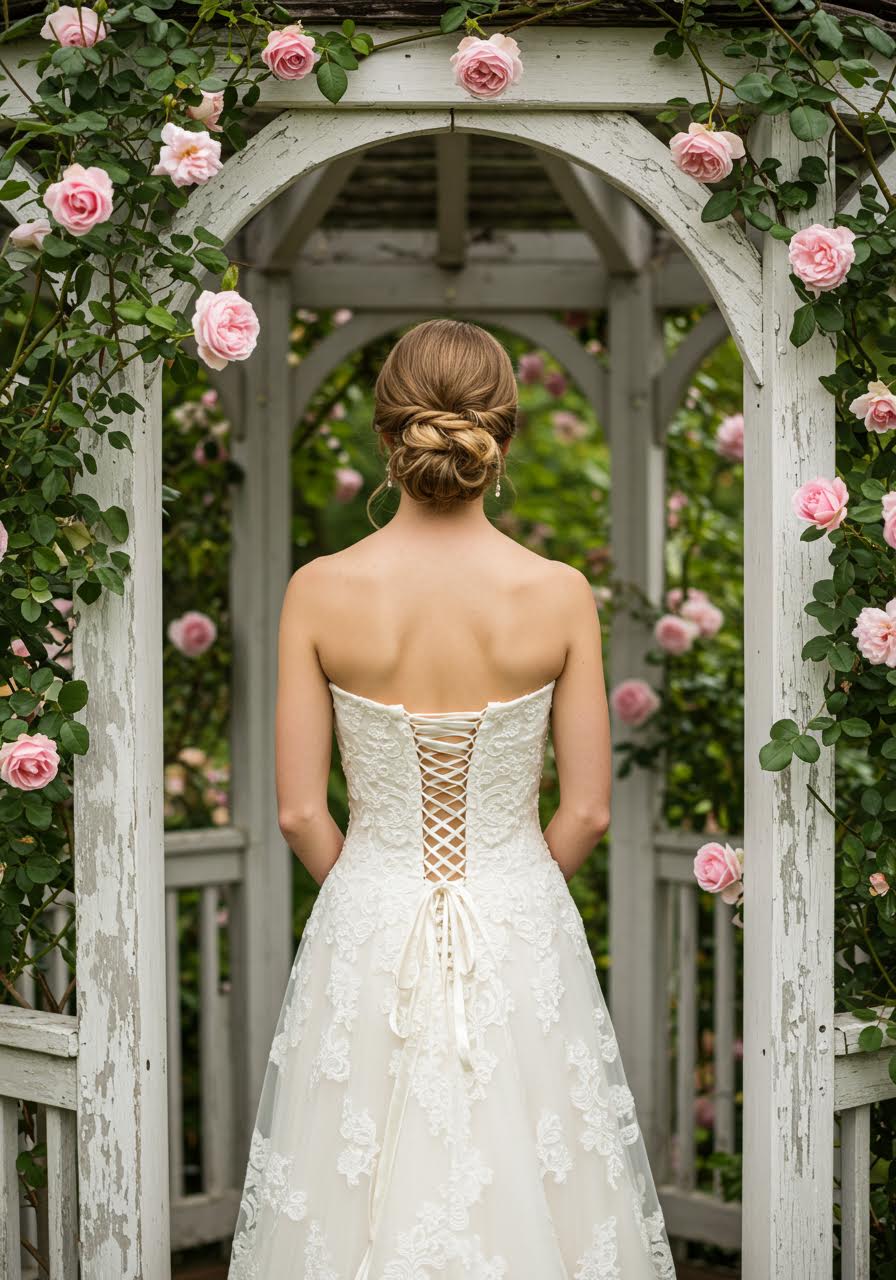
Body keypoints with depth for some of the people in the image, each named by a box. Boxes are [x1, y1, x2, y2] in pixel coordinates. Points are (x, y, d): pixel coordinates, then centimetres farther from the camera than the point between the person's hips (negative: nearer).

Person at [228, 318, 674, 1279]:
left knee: (356, 1198, 15)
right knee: (533, 1192, 15)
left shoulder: (320, 592, -12)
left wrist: (367, 902, 11)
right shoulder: (561, 595, -12)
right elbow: (587, 811, -5)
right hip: (522, 932, 0)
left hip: (366, 926, 0)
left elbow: (300, 813, -7)